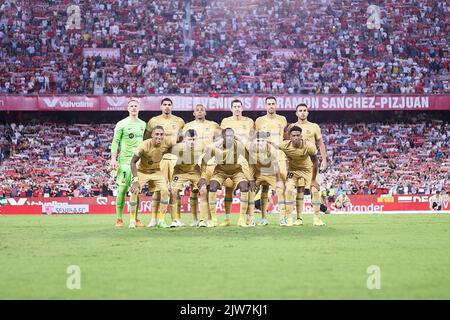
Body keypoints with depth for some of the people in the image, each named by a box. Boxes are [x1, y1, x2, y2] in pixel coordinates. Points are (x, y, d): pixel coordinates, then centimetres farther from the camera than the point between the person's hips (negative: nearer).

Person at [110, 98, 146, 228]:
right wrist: (113, 159, -12)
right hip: (125, 160, -4)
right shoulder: (122, 124, 0)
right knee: (123, 189, -6)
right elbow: (115, 142, -3)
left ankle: (135, 218, 9)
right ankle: (119, 219, -2)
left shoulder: (143, 124, 14)